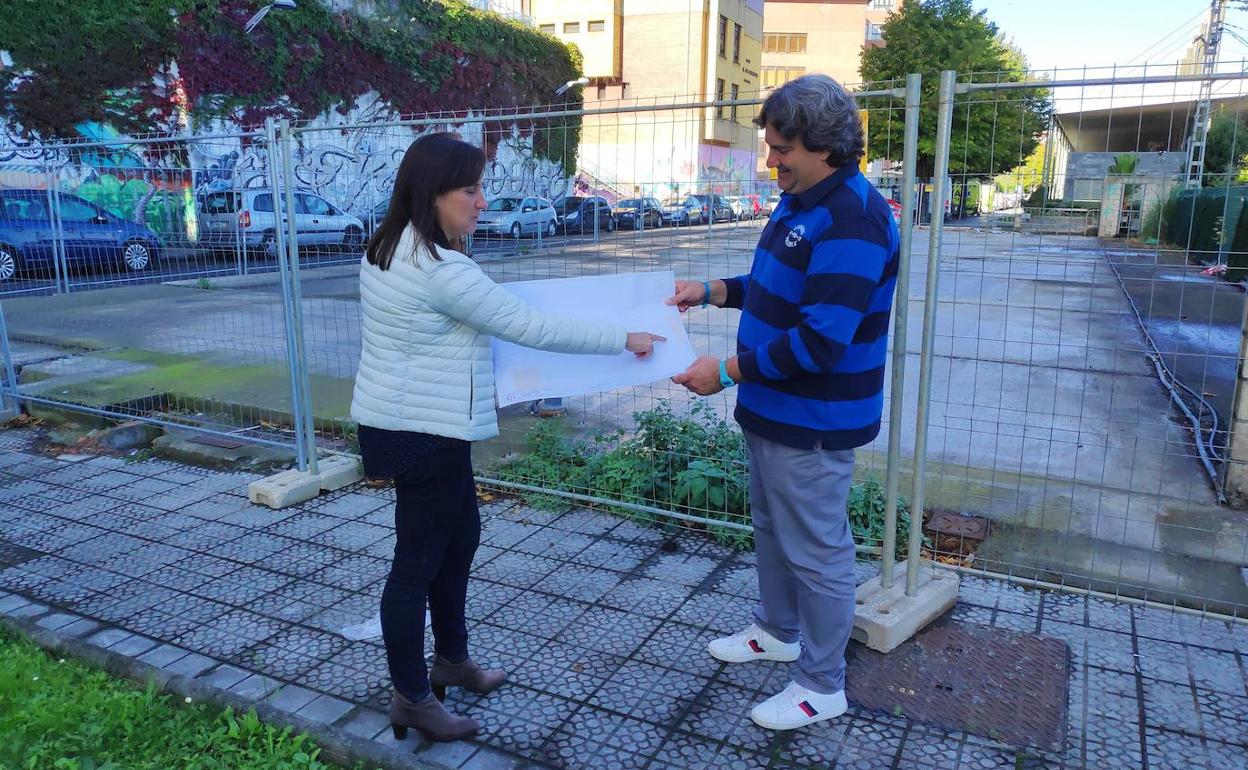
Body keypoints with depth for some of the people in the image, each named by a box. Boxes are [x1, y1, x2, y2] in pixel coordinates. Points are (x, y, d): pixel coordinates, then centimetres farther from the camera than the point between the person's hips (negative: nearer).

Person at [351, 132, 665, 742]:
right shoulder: (440, 269, -24)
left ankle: (451, 659, 38)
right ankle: (411, 699, 21)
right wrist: (622, 339, -11)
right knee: (418, 559, 3)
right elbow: (529, 328, -20)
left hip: (402, 425, 10)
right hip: (421, 434, -10)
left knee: (460, 535, 21)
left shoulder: (389, 250, 7)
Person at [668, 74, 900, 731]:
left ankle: (822, 687, 24)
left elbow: (821, 341, -30)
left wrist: (727, 372, -24)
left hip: (813, 423, -10)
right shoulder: (800, 201, 8)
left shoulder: (851, 219, -25)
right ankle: (777, 631, 47)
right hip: (773, 408, 10)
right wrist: (711, 291, 8)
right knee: (770, 525, 24)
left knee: (815, 550, 5)